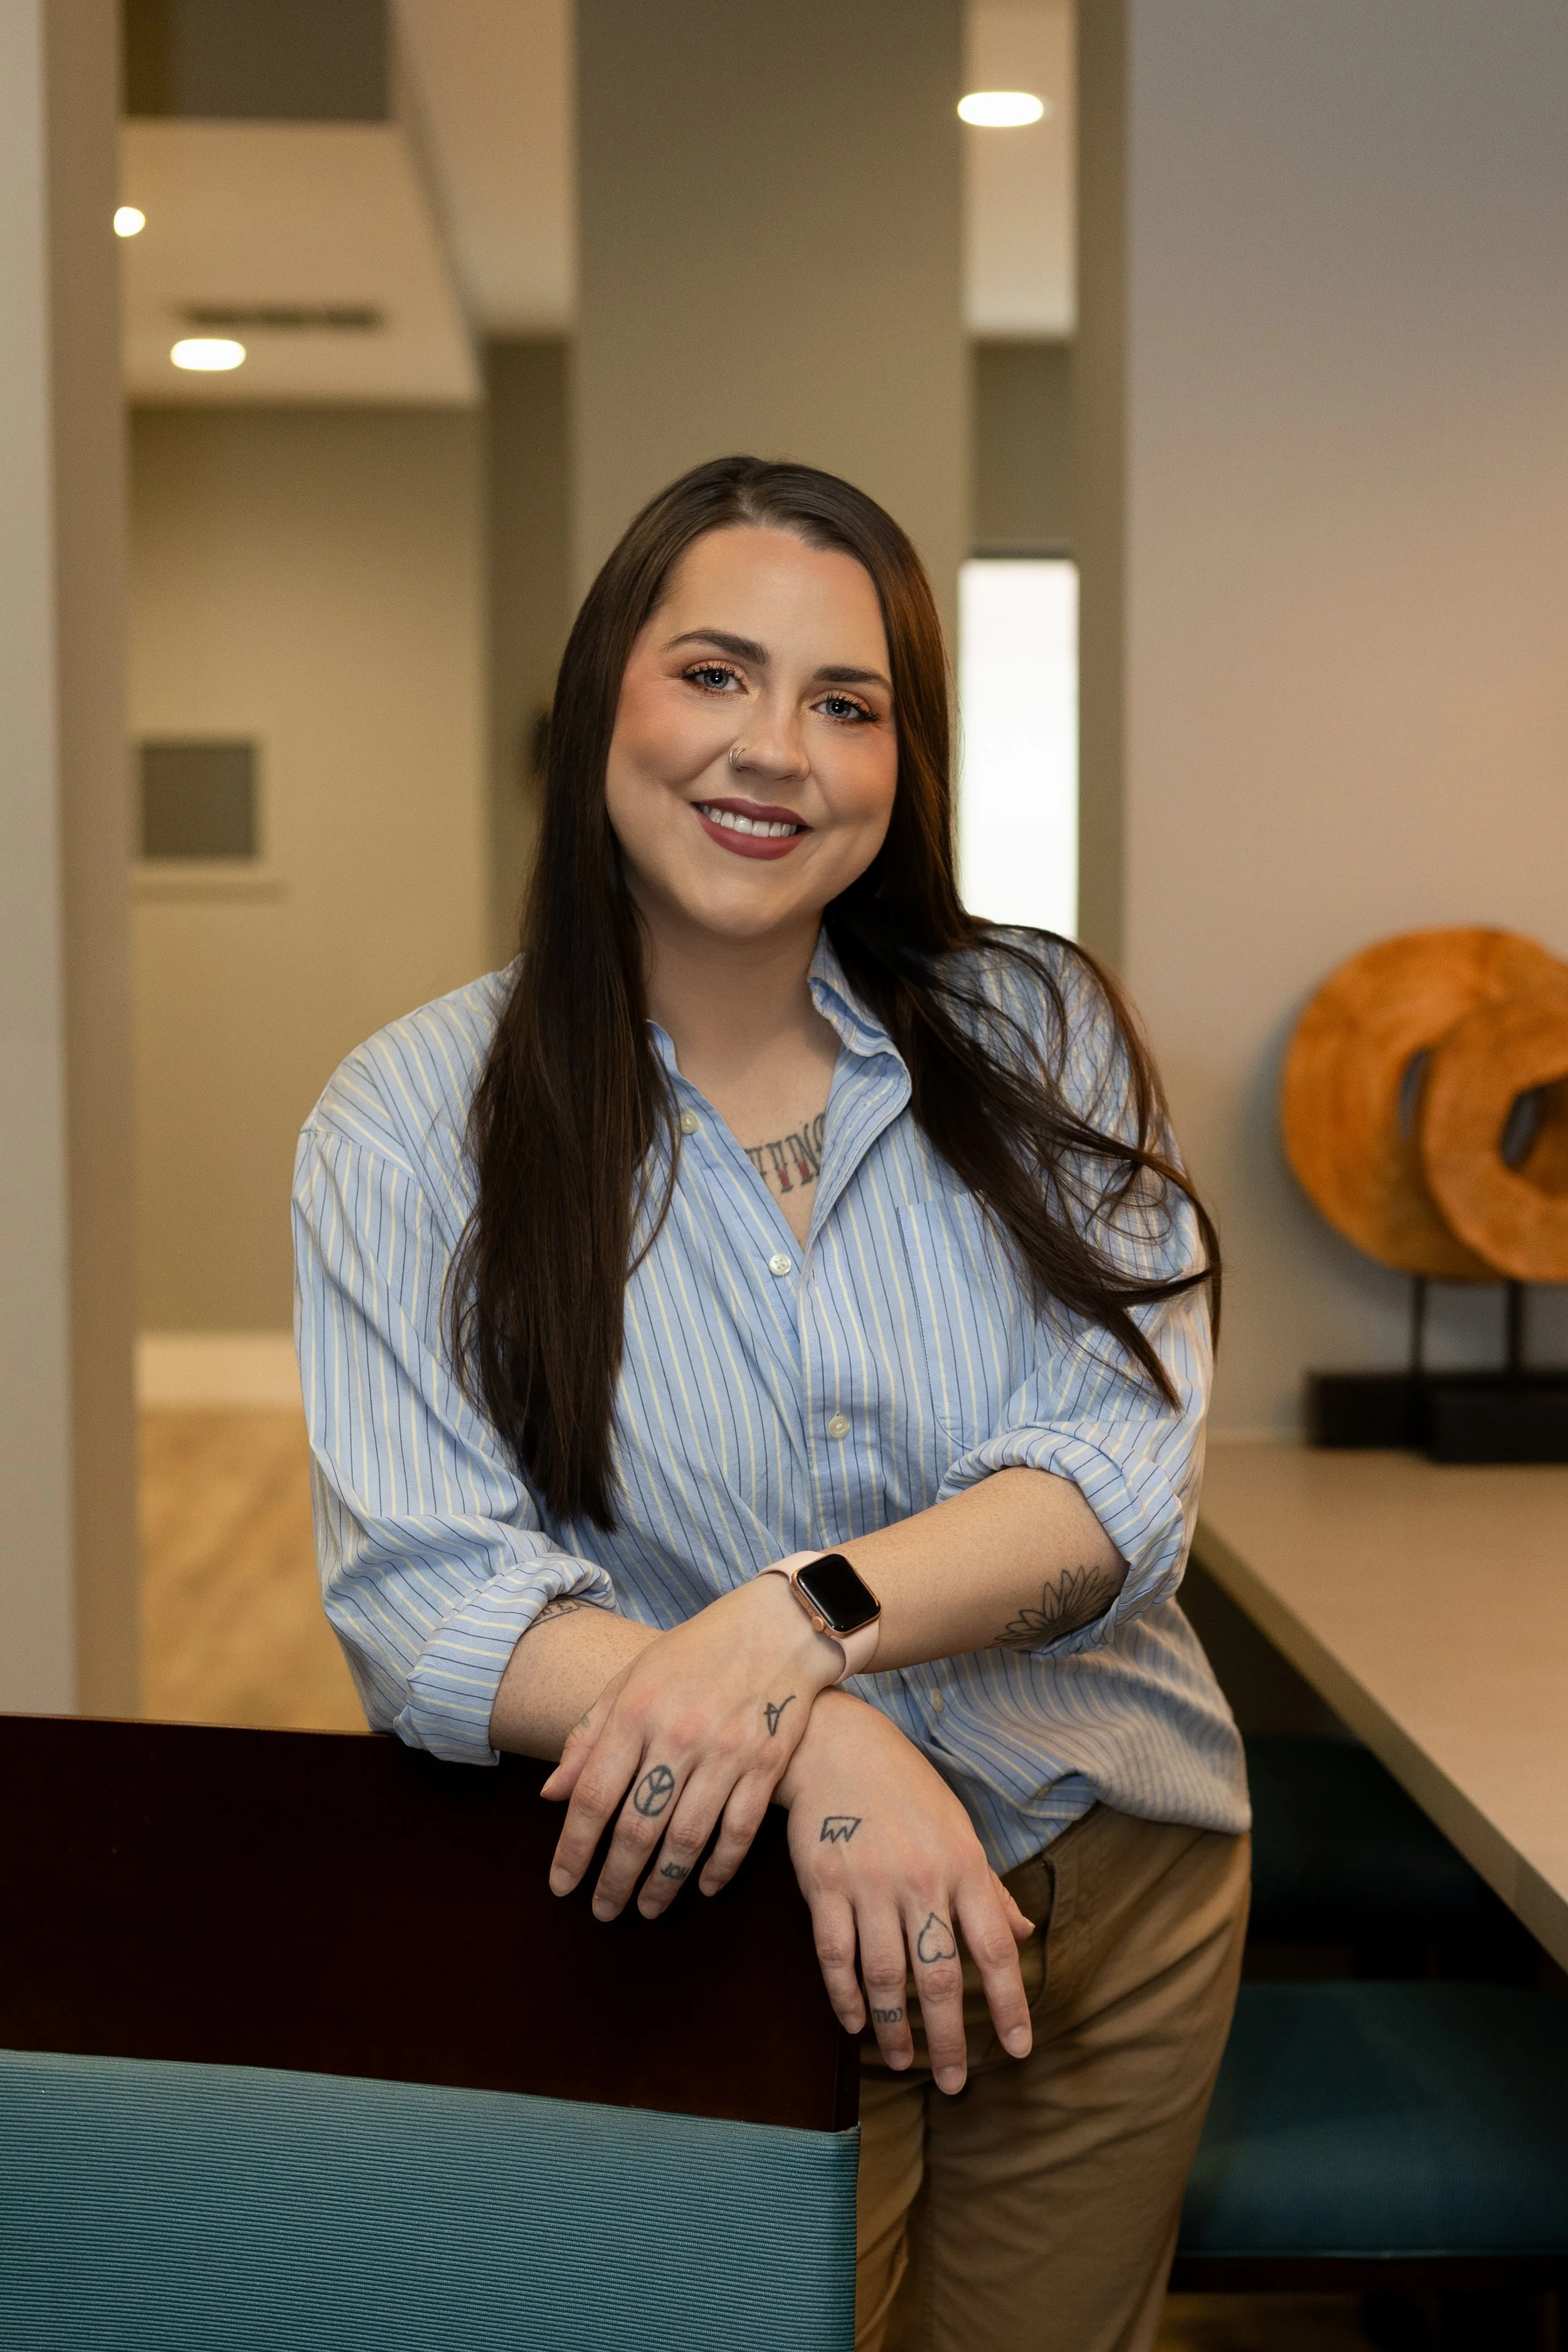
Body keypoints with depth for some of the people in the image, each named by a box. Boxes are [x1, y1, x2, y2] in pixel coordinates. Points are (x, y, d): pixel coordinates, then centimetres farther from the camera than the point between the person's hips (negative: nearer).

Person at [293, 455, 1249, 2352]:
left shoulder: (1036, 1034, -4)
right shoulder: (412, 1123, -10)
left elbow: (1122, 1479, -13)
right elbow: (422, 1596, -18)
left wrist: (802, 1617, -31)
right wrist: (817, 1744, -34)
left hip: (1111, 1877, 3)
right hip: (722, 1917, -2)